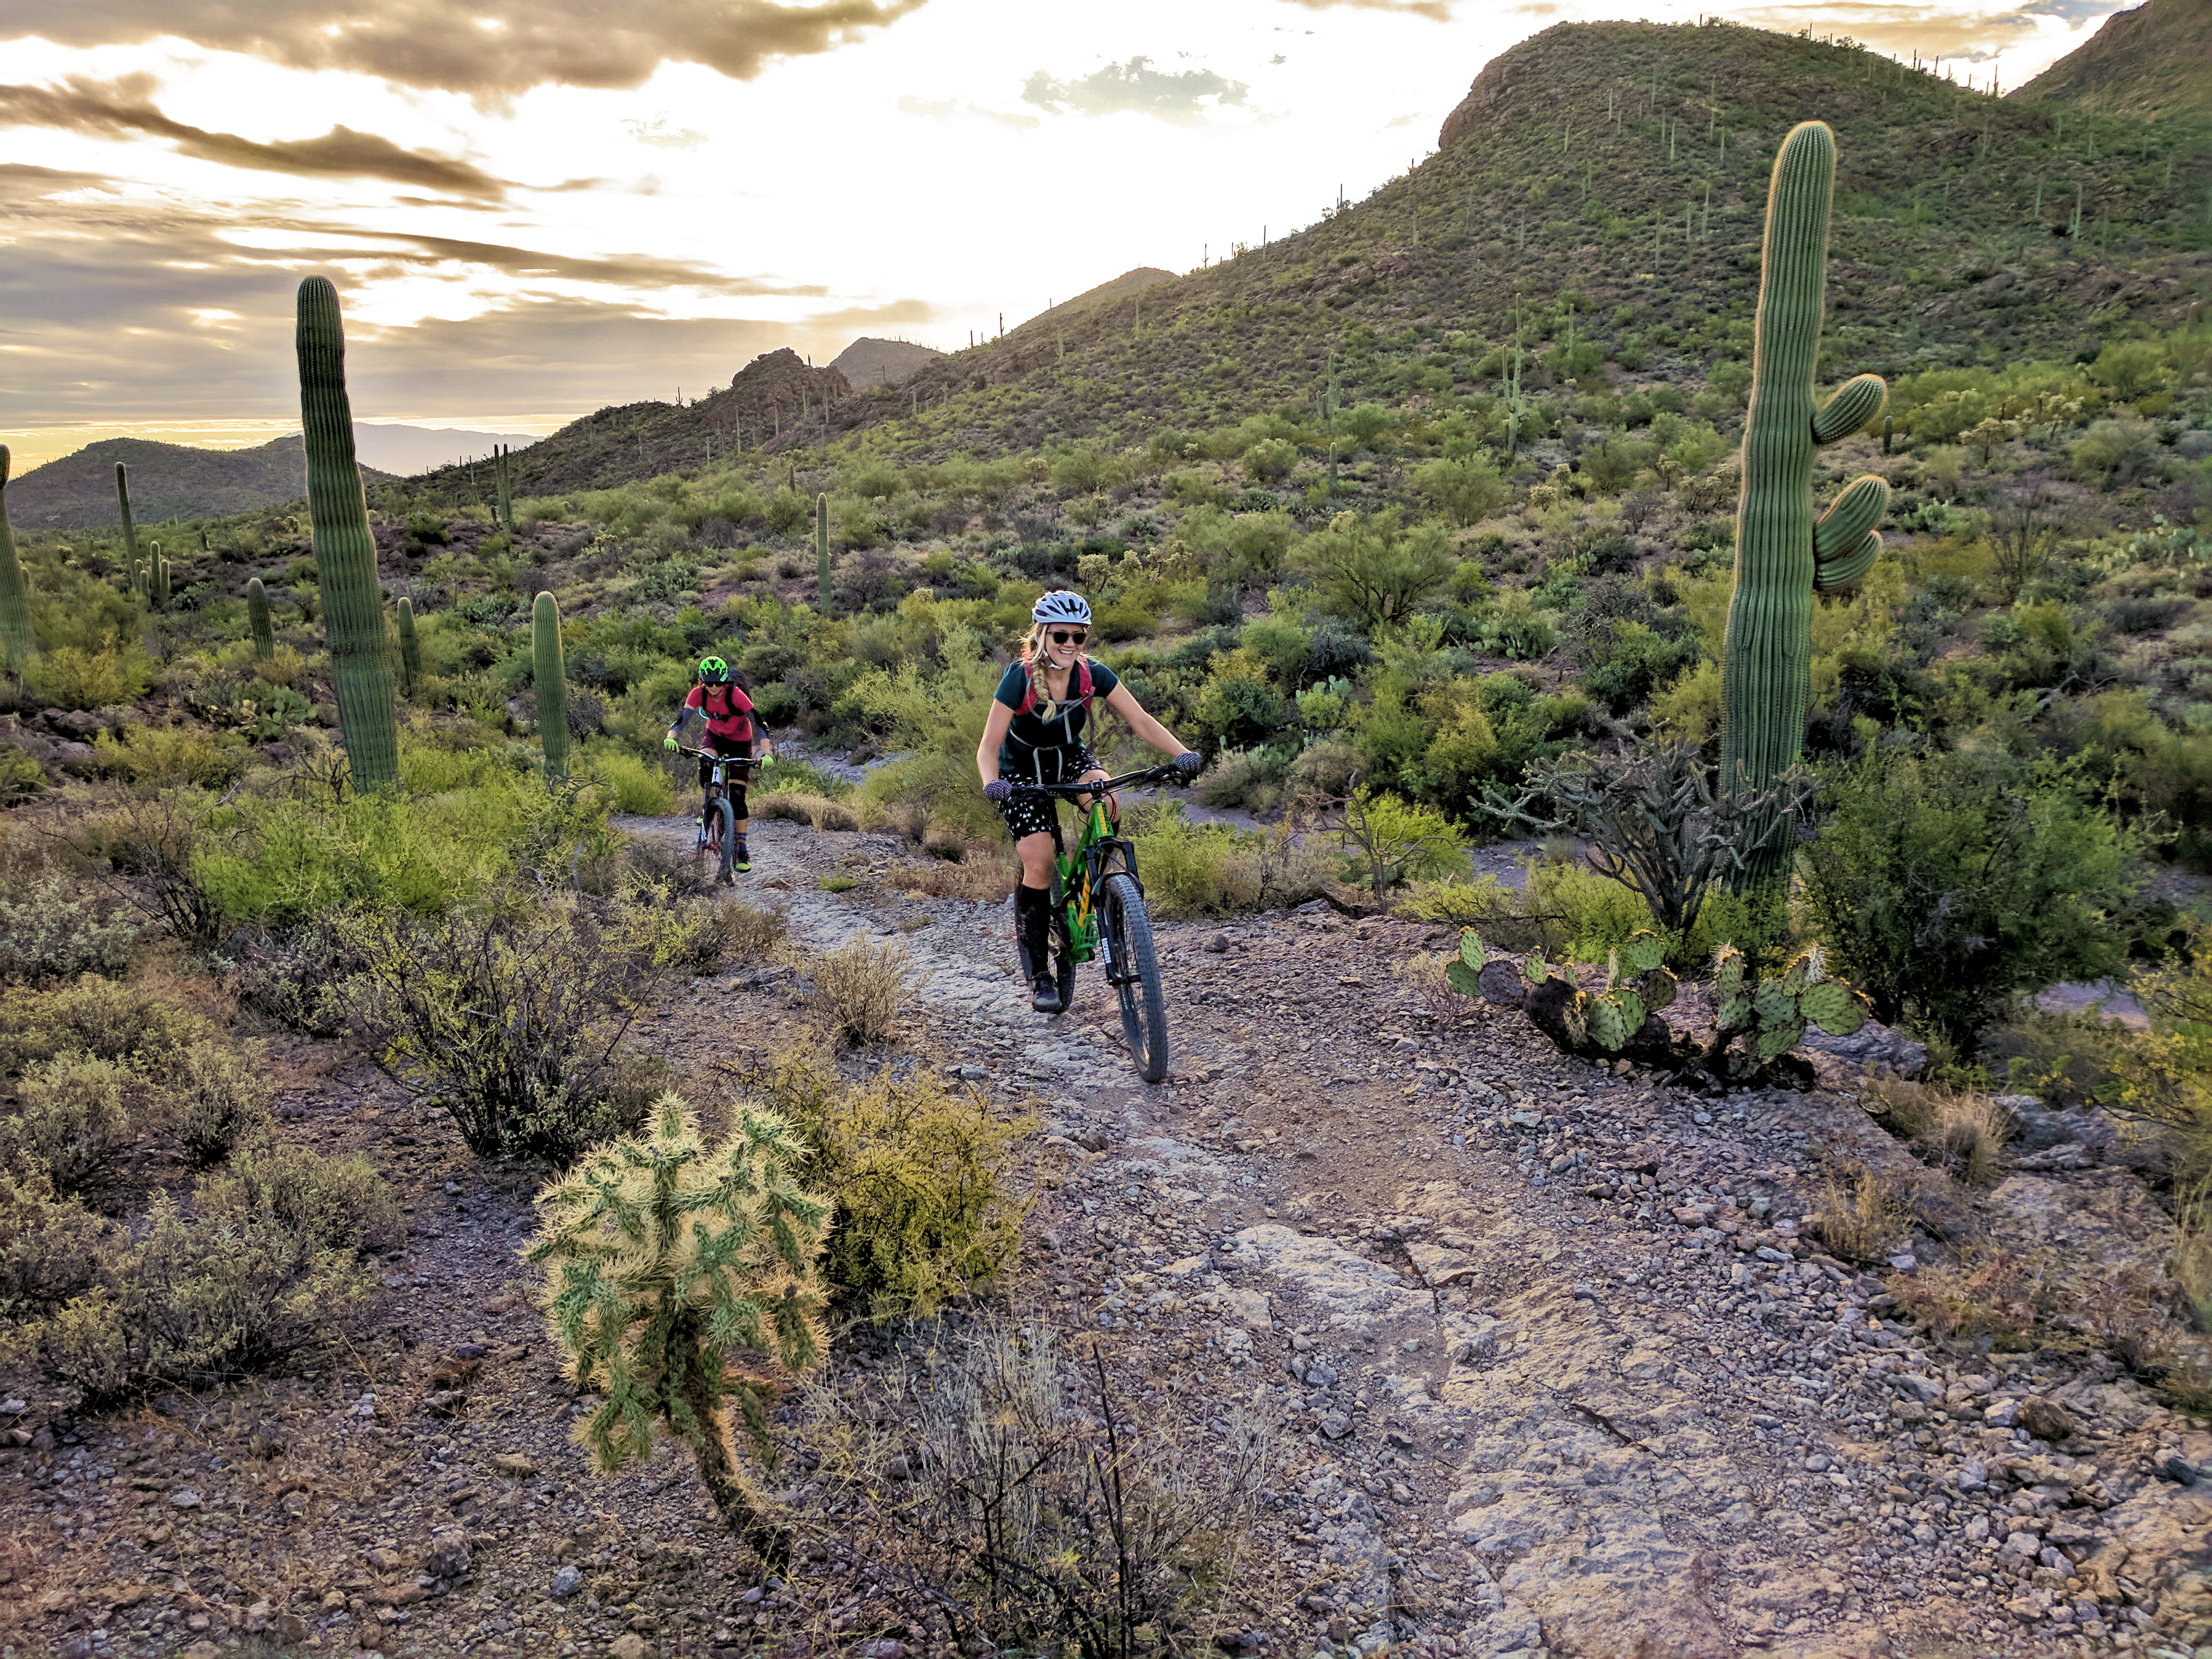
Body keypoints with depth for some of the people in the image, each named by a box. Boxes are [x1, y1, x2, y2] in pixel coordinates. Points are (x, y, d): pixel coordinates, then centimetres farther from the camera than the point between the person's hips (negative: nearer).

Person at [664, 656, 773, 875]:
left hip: (739, 742, -2)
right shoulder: (699, 693, -21)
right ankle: (706, 806, -6)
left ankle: (742, 851, 0)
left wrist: (767, 752, -50)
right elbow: (682, 717, -28)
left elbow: (757, 723, -37)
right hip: (715, 736, 3)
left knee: (737, 797, -10)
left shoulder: (736, 695, -31)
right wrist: (670, 738, -48)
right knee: (705, 763, -34)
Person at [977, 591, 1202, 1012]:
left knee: (1107, 806, -30)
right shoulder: (1020, 678, -26)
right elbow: (988, 746, -27)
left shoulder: (1092, 674, -17)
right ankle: (1038, 975, -2)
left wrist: (1182, 754, -35)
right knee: (1038, 863, -15)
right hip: (1023, 771, -2)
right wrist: (992, 782, -48)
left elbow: (1141, 721, -19)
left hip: (1071, 760, 3)